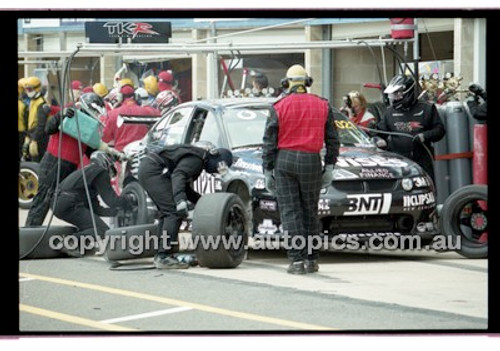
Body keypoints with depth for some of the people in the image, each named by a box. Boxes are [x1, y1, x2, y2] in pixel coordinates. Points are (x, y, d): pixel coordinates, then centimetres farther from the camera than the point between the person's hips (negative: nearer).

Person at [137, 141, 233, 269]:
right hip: (152, 169, -11)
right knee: (174, 212, -13)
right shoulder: (197, 158, -12)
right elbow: (178, 175, -28)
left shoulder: (196, 158, 20)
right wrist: (180, 200, -40)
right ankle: (164, 257, -16)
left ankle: (161, 255, 18)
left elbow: (185, 187, 28)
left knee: (167, 213, 17)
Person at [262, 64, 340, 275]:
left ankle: (297, 260, -6)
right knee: (310, 212, 10)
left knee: (290, 212, 0)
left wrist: (268, 171, 6)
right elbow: (332, 139, 8)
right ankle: (310, 259, 13)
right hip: (311, 161, 2)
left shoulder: (279, 107, 0)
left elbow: (269, 142, 1)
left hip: (284, 160, -1)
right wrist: (329, 166, 15)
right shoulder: (322, 106, 6)